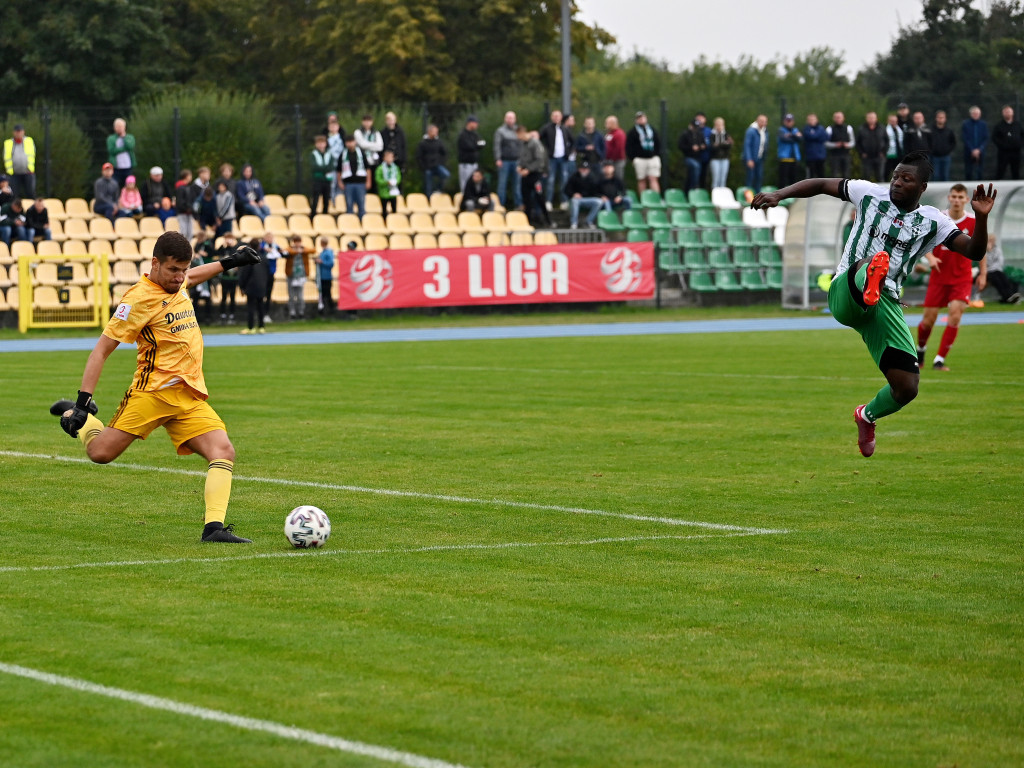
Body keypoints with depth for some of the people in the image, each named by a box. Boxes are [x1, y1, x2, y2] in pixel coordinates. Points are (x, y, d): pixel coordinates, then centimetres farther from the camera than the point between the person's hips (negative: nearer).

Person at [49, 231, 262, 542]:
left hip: (191, 397, 6)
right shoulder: (140, 298, -10)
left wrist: (229, 262, 41)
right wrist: (83, 400, -15)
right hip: (154, 389, -6)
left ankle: (214, 526, -22)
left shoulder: (176, 283, 13)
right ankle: (77, 416, 17)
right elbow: (101, 350, -10)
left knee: (224, 451, -15)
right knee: (100, 452, -15)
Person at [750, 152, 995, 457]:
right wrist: (779, 194, 4)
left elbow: (974, 251, 0)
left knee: (907, 388, -3)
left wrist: (981, 217, -17)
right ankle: (871, 280, -79)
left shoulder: (932, 222, 8)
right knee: (872, 264, -39)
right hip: (845, 293, -3)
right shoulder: (871, 194, 8)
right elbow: (821, 185, 16)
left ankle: (867, 416, 30)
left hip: (885, 305, 3)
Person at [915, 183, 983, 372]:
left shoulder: (973, 222, -5)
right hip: (939, 277, 0)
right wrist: (930, 257, -20)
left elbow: (981, 248, 9)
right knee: (928, 319, 2)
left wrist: (982, 274, 7)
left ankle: (940, 360, -12)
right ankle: (920, 349, 33)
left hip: (962, 277, 0)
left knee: (955, 313, -19)